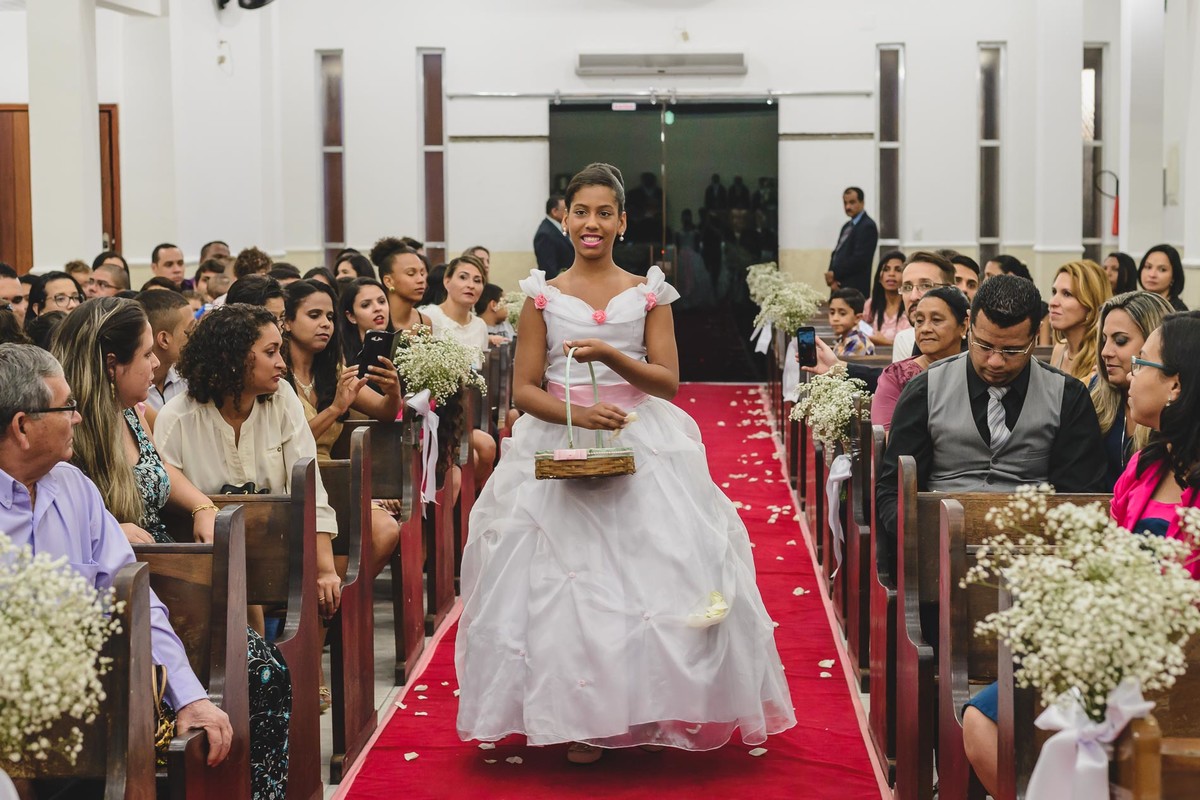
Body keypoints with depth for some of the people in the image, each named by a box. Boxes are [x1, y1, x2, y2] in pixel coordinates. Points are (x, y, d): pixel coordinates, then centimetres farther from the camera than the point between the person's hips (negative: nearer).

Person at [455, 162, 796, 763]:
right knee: (566, 579, -6)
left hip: (643, 449, 0)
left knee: (651, 571, -6)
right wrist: (579, 414, -17)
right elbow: (525, 390, 1)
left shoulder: (648, 293, 6)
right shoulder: (543, 296, 5)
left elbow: (668, 380, -2)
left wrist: (610, 354, -17)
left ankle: (647, 709, 7)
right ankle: (581, 717, 4)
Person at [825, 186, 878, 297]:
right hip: (839, 287, 8)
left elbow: (859, 258, -17)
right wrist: (831, 278, -1)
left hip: (854, 289, -8)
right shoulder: (847, 226, 19)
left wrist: (835, 274, -10)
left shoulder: (868, 226, -9)